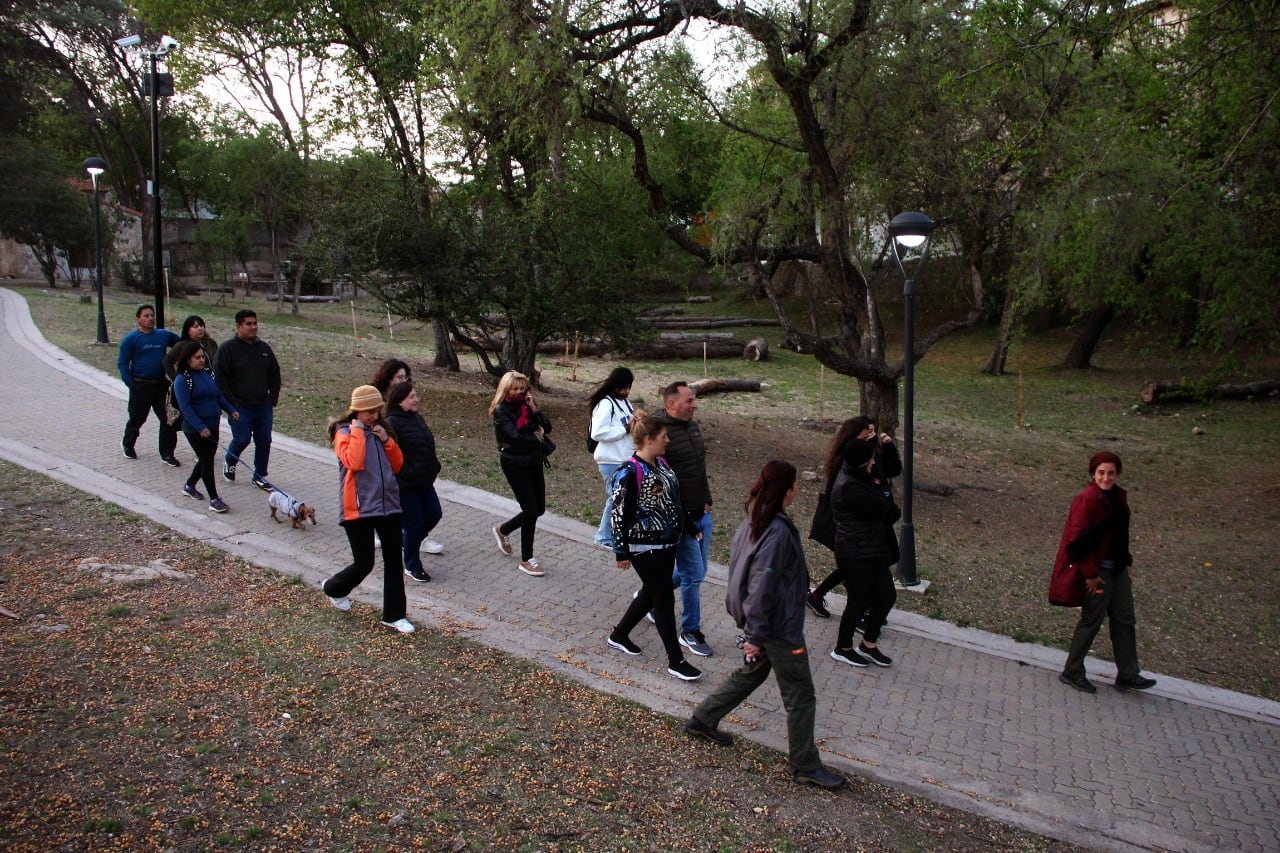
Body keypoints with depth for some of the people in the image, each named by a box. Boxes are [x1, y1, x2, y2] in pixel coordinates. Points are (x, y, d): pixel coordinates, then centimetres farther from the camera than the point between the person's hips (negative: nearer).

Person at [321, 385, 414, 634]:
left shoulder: (380, 430, 13)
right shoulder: (344, 432, -5)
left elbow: (397, 465, 11)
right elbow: (354, 462, -23)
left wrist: (387, 440, -2)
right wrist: (358, 432, -16)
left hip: (388, 504, 6)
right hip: (359, 508, -6)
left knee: (394, 561, 5)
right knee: (364, 564, 0)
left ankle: (394, 615, 16)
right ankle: (334, 588, 32)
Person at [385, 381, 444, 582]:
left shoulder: (417, 418, 9)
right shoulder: (392, 423, -17)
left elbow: (428, 446, 19)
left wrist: (433, 468, 9)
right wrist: (409, 475, -20)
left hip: (424, 481, 8)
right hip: (405, 485, -8)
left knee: (433, 514, 12)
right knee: (414, 523, 1)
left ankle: (405, 541, 36)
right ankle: (412, 566, 20)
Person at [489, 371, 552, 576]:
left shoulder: (526, 405, 8)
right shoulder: (501, 411, -10)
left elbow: (547, 427, 0)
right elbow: (515, 437, -21)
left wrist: (534, 410, -12)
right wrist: (537, 438, -8)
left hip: (534, 463, 7)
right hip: (515, 465, -7)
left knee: (538, 509, 11)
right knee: (531, 510, -7)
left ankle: (502, 530, 36)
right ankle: (526, 560, 7)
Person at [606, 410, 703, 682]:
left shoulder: (661, 463, 6)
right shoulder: (630, 473, -20)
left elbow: (674, 499, 17)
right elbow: (619, 513, -17)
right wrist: (622, 552, -15)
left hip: (667, 544, 9)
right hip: (645, 548, -9)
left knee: (651, 594, 19)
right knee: (665, 599, -2)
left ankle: (619, 634, 39)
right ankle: (676, 662, 10)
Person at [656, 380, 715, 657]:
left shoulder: (693, 427, 8)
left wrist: (706, 501, 17)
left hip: (701, 514, 9)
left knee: (696, 570, 18)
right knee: (694, 574, -1)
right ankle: (690, 632, 16)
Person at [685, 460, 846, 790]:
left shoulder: (753, 521, -2)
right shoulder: (779, 533, -29)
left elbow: (735, 556, 11)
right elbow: (761, 587, -27)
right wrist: (755, 635, -20)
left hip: (760, 620, 9)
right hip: (780, 627, -9)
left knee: (751, 673, 28)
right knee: (801, 696, 7)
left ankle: (702, 719, 38)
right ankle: (805, 765, 21)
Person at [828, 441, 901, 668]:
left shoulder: (860, 478, 7)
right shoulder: (849, 487, -24)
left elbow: (889, 511, 13)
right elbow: (879, 508, -23)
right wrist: (879, 491, -5)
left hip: (873, 551, 10)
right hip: (856, 555, -10)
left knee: (887, 597, 15)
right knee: (859, 603, 5)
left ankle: (869, 645, 32)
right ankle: (842, 649, 26)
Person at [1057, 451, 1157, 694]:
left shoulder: (1119, 496, 6)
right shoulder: (1087, 500, -20)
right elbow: (1079, 540, -21)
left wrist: (1126, 563, 14)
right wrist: (1091, 574, -20)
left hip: (1117, 568, 9)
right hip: (1098, 570, -8)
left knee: (1125, 620, 14)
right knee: (1091, 621, 2)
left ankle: (1128, 675, 26)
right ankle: (1072, 672, 17)